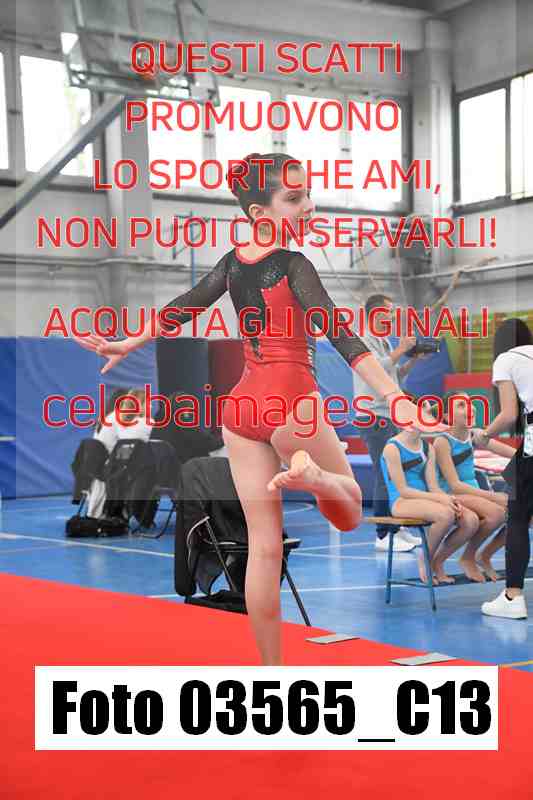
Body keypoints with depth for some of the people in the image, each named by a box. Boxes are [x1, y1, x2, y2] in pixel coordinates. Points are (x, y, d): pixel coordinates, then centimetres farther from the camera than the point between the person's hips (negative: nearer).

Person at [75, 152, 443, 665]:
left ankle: (271, 673, 10)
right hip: (290, 400, -6)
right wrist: (395, 398, -22)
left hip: (242, 405, 6)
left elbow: (182, 307, 18)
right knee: (350, 509, 10)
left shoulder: (232, 262, 10)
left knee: (263, 547, 8)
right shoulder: (293, 265, -10)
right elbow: (339, 334, -18)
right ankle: (309, 472, -24)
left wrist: (126, 345, 33)